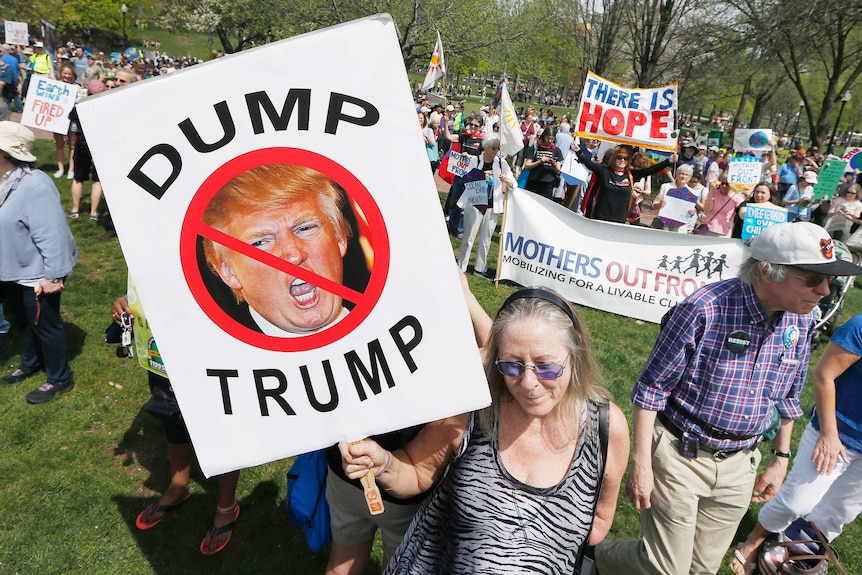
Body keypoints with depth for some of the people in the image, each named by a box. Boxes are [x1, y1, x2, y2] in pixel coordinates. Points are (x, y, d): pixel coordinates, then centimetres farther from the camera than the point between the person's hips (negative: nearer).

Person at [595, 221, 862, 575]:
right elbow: (651, 388, -17)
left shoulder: (802, 322, -4)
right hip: (680, 457, -6)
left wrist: (780, 458, 18)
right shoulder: (703, 310, -24)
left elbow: (787, 396, 13)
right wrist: (641, 463, -15)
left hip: (738, 466, 6)